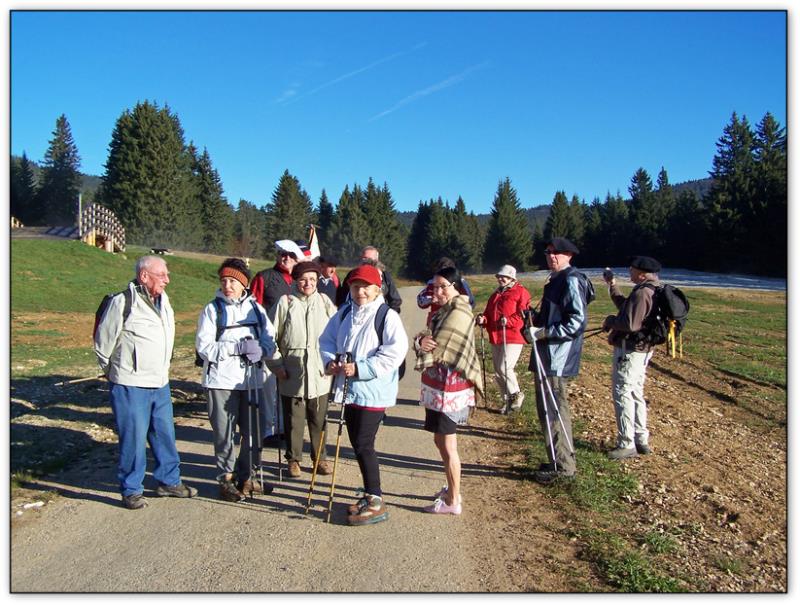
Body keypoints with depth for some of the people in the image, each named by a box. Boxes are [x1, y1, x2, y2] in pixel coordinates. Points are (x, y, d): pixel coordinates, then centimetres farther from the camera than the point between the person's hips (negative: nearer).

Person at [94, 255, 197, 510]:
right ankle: (131, 490, 15)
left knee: (165, 434, 14)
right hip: (130, 386, -7)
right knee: (133, 438, 1)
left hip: (160, 384, 7)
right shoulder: (123, 302, -13)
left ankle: (169, 481, 29)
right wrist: (114, 372, 6)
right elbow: (103, 342, -5)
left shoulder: (163, 301, 10)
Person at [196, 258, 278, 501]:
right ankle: (226, 479, 20)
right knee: (225, 433, 3)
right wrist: (237, 347, -20)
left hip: (251, 379, 4)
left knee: (253, 431, 10)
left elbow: (270, 340, 6)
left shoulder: (255, 308, 8)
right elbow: (204, 348, -10)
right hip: (222, 381, -3)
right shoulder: (212, 310, -2)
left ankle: (246, 476, 28)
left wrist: (260, 350, -16)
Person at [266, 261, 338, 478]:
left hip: (319, 372, 1)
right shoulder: (285, 302, 1)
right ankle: (293, 459, 23)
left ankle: (320, 458, 24)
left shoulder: (325, 302, 6)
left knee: (319, 418, 9)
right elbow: (271, 337, 3)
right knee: (294, 419, 6)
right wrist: (277, 365, -2)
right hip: (292, 372, -1)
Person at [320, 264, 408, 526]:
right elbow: (327, 340, 15)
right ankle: (370, 494, 29)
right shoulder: (344, 313, 9)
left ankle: (375, 502, 5)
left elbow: (394, 352, -20)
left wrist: (360, 368, -23)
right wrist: (330, 361, -6)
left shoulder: (387, 316, -12)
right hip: (349, 389, 7)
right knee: (357, 444, 14)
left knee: (363, 445, -7)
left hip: (373, 391, -7)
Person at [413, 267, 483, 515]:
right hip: (435, 386, 9)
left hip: (449, 387, -9)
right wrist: (420, 340, -16)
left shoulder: (459, 313, -16)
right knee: (441, 441, 19)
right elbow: (425, 339, 6)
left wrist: (426, 347, 0)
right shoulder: (442, 311, 13)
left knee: (447, 446, 1)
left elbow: (438, 351, -19)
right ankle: (452, 488, 34)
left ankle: (453, 501, 14)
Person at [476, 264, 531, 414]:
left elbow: (524, 315, -15)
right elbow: (489, 313, 21)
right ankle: (507, 400, 24)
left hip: (513, 338, -8)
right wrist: (483, 319, -1)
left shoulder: (520, 292, -5)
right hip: (495, 338, 8)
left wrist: (508, 321, -28)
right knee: (498, 373, 10)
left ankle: (516, 394, 7)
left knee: (504, 368, -17)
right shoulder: (495, 295, 19)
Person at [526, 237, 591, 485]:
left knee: (554, 409, -6)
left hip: (558, 356, -10)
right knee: (547, 408, 15)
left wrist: (542, 332, -22)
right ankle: (558, 461, 25)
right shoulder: (556, 279, 18)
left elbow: (577, 321, -21)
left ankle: (563, 466, 4)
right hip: (547, 355, 10)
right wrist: (536, 317, 8)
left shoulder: (571, 281, -13)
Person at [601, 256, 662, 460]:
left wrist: (610, 321, -10)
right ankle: (641, 440, 25)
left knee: (622, 394, -5)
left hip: (630, 350, -11)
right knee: (636, 394, 17)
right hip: (642, 349, 11)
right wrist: (613, 285, 23)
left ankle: (627, 445, -1)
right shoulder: (652, 291, 12)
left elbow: (630, 324, -27)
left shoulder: (642, 293, -21)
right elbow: (625, 306, 24)